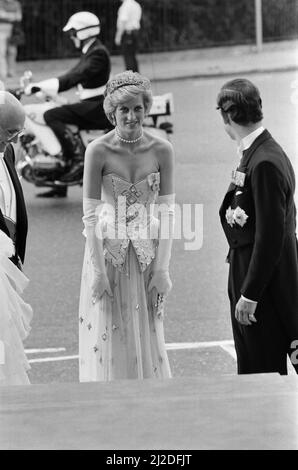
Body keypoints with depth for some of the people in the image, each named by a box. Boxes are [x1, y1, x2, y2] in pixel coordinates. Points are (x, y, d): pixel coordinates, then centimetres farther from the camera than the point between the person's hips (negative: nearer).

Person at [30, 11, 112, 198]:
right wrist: (40, 87, 15)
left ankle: (79, 160, -24)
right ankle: (60, 187, 16)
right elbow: (73, 75, 23)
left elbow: (77, 76, -24)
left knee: (52, 116, -21)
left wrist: (42, 86, -27)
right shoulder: (90, 52, 19)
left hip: (97, 106, -11)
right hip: (90, 106, 11)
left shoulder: (98, 53, -14)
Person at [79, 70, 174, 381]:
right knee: (109, 340, 4)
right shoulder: (98, 151, -12)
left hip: (148, 250, 2)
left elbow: (166, 212, -3)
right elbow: (90, 214, -11)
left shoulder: (161, 150, -6)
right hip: (107, 249, -2)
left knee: (147, 338, 10)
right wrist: (98, 270, -15)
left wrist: (162, 268, -7)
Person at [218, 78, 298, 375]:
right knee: (250, 371, 15)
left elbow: (270, 237, -23)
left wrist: (250, 295, -19)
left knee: (266, 372, 0)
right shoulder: (255, 154, 8)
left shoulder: (265, 163, -22)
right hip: (248, 274, 9)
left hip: (265, 283, -9)